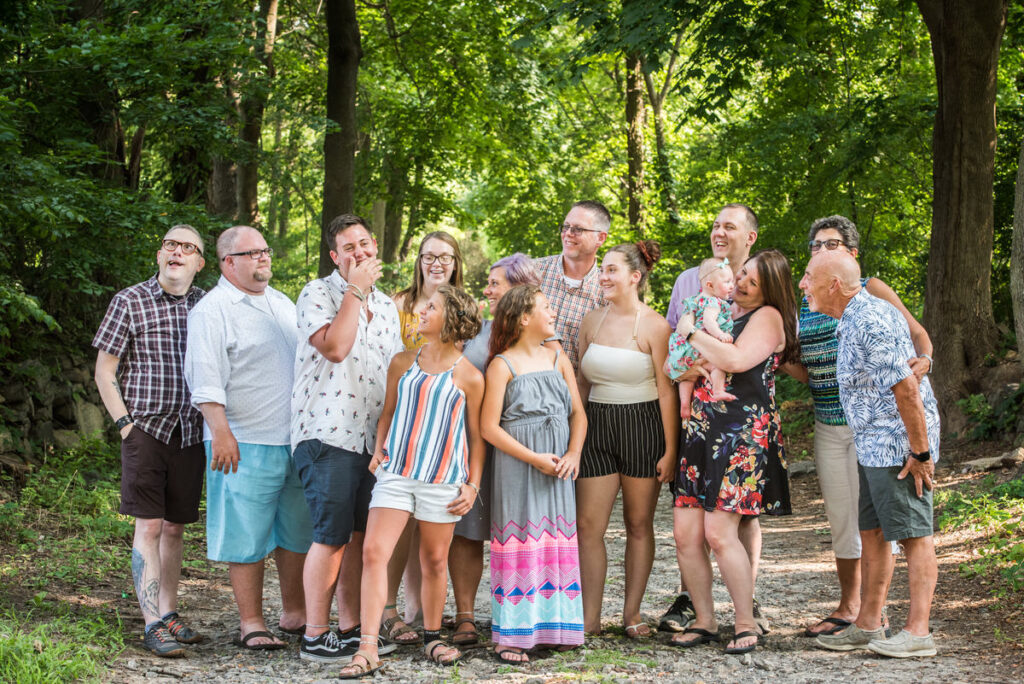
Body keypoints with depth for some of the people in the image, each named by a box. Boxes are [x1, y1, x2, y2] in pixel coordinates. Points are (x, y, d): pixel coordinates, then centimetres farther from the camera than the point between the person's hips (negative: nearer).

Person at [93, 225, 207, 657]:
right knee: (149, 525, -6)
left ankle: (168, 613, 20)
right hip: (145, 428, -3)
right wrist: (124, 423, -6)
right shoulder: (129, 302, -1)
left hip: (190, 432, 3)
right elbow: (104, 370, 1)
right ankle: (152, 624, -3)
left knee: (174, 526, 10)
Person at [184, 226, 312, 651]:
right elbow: (206, 380, -13)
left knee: (298, 531, 12)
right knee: (247, 536, -3)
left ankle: (294, 612, 24)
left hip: (295, 440, 7)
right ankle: (251, 623, 5)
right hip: (245, 443, -7)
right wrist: (221, 432, -20)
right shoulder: (212, 310, -6)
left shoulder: (282, 304, 18)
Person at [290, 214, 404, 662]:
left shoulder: (386, 306, 18)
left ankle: (351, 628, 18)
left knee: (361, 536, 9)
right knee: (332, 537, -7)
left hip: (373, 437, 7)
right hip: (328, 434, -7)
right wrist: (356, 290, -13)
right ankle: (315, 637, 0)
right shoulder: (318, 294, -3)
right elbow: (334, 347, -20)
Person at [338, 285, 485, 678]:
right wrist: (379, 451, 7)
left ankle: (432, 637, 28)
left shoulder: (469, 377, 0)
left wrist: (473, 485, 1)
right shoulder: (403, 363, 9)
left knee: (435, 560, 8)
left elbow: (476, 436, 5)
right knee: (374, 552, -11)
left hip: (443, 479, -2)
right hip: (396, 472, 2)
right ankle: (368, 649, -10)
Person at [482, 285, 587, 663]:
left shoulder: (559, 360, 12)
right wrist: (534, 459, -14)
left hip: (557, 470, 5)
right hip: (518, 468, -5)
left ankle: (555, 627, 13)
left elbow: (578, 413, 11)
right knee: (521, 544, -5)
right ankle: (510, 635, 0)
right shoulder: (503, 365, -5)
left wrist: (573, 454, -7)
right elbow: (489, 426, -10)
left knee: (558, 543, 5)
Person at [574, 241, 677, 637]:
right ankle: (589, 618, 4)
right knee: (588, 525, -2)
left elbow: (667, 391, -8)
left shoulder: (654, 326, -7)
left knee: (639, 524, 5)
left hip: (642, 426, -4)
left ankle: (632, 614, 15)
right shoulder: (591, 321, 8)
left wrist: (670, 449, -11)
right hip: (597, 426, 4)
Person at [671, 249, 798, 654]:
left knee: (719, 533, -13)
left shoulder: (768, 317, -2)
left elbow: (736, 361, -18)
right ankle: (704, 621, 14)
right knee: (685, 534, 1)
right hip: (701, 432, 7)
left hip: (742, 433, -7)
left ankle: (747, 624, 1)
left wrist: (692, 333, -8)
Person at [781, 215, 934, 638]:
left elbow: (917, 333, -1)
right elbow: (807, 372, 14)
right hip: (828, 427, 5)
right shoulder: (803, 304, 12)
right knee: (840, 519, 11)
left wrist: (923, 361, -21)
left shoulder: (871, 291, -1)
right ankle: (847, 607, 22)